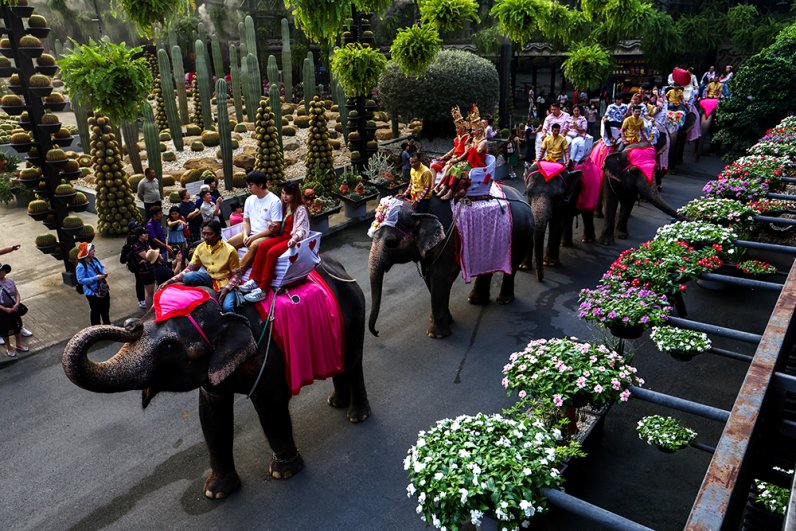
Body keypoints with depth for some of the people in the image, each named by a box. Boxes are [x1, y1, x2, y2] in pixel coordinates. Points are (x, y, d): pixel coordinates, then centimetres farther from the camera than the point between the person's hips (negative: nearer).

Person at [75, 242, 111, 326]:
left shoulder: (95, 259, -3)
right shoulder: (81, 266, -24)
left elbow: (102, 267, 13)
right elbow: (81, 280, -25)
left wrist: (104, 273, -10)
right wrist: (95, 278, -28)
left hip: (103, 289, 7)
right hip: (92, 292, -7)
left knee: (106, 308, 24)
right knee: (95, 310, 9)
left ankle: (107, 324, 45)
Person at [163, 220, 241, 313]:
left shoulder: (229, 250, -16)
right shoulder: (200, 247, -4)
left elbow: (236, 275, -9)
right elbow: (189, 269, -1)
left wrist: (226, 289, -25)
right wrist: (171, 280, -13)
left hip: (225, 282, -4)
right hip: (209, 277, 4)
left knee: (227, 308, -31)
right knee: (188, 277, -26)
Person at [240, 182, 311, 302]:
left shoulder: (300, 209, -8)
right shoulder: (285, 207, 16)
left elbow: (302, 229, -15)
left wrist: (294, 238, -34)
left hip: (293, 239, -7)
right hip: (283, 236, 8)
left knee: (271, 252, -30)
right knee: (263, 246, -21)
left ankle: (263, 290, -31)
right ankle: (254, 280, -24)